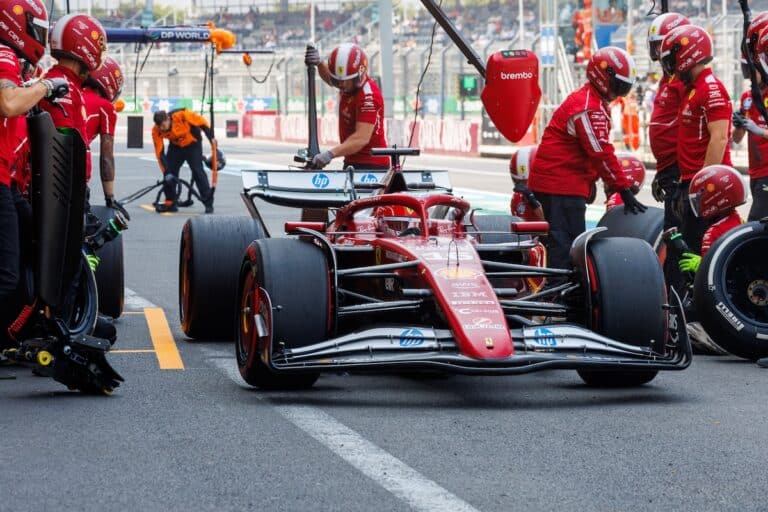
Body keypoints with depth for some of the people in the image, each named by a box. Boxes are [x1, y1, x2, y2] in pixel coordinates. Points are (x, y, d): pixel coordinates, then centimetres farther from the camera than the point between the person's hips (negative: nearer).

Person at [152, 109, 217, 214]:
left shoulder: (181, 115, -35)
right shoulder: (156, 131, -24)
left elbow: (202, 122, -19)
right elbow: (159, 152, -20)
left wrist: (211, 138, -17)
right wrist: (166, 172, -25)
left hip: (193, 144, -3)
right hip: (175, 147, 3)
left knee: (198, 171, -13)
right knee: (170, 173, -5)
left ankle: (208, 203, -8)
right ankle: (170, 203, 9)